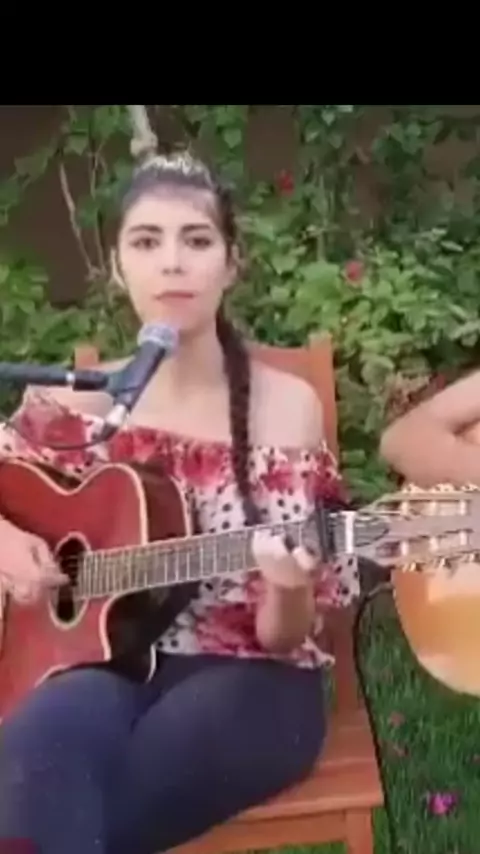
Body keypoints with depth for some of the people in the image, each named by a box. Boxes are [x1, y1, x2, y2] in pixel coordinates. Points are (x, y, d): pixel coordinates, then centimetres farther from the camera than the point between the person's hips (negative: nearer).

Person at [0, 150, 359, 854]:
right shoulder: (76, 401, 3)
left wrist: (289, 588, -24)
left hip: (246, 679, -3)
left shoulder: (285, 407, -3)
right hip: (108, 659, 3)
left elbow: (282, 637, -2)